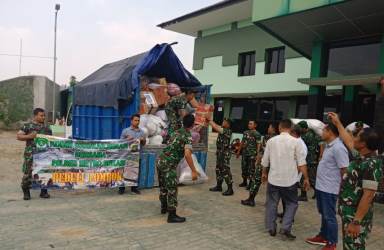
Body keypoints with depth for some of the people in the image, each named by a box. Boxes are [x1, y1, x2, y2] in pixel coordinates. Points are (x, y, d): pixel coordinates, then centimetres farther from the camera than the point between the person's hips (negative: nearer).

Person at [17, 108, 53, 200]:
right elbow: (18, 136, 0)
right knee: (28, 172, -1)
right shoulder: (27, 126, 3)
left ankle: (44, 192, 18)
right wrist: (29, 136, -14)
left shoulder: (47, 128, 15)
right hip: (31, 154, -3)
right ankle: (26, 192, 17)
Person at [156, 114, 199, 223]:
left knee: (163, 186, 22)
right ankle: (172, 215, 5)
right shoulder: (188, 137, -10)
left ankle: (164, 207, 39)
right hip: (168, 164, -8)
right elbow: (187, 154, -25)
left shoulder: (176, 132, 14)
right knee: (172, 189, 0)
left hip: (160, 160, 8)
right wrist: (194, 171, -24)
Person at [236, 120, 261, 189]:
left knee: (251, 169, -1)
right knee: (244, 167, 12)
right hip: (244, 153, 6)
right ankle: (244, 181, 26)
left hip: (252, 154, -6)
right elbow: (242, 142, 18)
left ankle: (250, 183, 9)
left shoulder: (257, 134, -8)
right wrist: (239, 151, 19)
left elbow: (258, 145, -12)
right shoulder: (245, 132, 12)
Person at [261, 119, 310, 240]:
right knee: (291, 204, 12)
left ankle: (271, 228, 20)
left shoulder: (271, 141, 1)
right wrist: (306, 178, -2)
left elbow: (265, 161, 8)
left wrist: (264, 173, 23)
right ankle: (285, 228, 4)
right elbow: (301, 163, -10)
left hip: (273, 178, 2)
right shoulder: (296, 141, -8)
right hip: (289, 180, -2)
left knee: (272, 203, 13)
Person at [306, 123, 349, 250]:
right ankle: (323, 236, 36)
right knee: (323, 214, 21)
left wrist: (340, 188, -13)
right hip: (321, 186, 9)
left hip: (329, 189, -9)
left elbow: (345, 171, -20)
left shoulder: (338, 148, -21)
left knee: (329, 216, 4)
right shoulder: (328, 145, 8)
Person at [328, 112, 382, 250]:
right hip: (348, 212, 9)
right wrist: (337, 123, 30)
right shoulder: (360, 156, 4)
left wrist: (356, 222, -27)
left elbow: (368, 195, -27)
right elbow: (348, 141, 24)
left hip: (356, 216, -9)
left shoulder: (372, 164, -23)